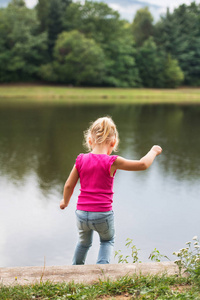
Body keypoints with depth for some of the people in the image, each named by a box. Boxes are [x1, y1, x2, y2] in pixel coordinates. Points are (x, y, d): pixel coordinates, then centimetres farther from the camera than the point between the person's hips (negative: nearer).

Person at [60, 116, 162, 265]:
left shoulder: (81, 160, -4)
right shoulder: (112, 162, -14)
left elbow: (69, 185, 4)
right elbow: (143, 165, -11)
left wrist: (65, 201, 23)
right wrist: (153, 151, 8)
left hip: (82, 213, 3)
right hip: (103, 214, -3)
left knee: (84, 242, 30)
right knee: (108, 241, 26)